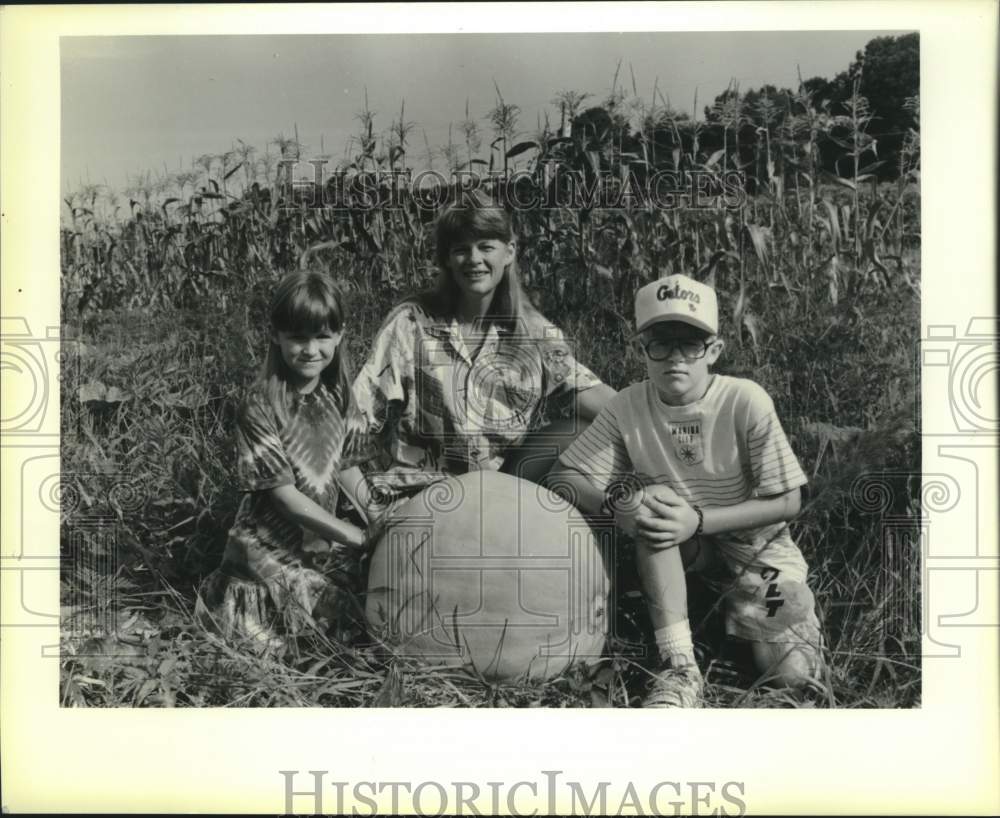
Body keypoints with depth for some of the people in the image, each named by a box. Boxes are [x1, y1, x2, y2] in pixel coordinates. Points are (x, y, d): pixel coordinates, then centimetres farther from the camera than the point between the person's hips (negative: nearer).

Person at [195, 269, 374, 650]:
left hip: (323, 539, 6)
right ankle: (238, 598, 11)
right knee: (338, 610, -12)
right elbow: (282, 492, -20)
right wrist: (355, 536, -21)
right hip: (271, 545, -6)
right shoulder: (261, 405, -18)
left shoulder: (338, 396, 2)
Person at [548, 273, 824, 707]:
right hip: (686, 545, 2)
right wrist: (615, 502, -31)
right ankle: (679, 667, -26)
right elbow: (563, 475, -10)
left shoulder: (746, 402, -22)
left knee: (790, 672, -16)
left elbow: (786, 502, -17)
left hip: (752, 539, -1)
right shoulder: (628, 406, -14)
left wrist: (698, 520, -29)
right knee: (649, 505, -32)